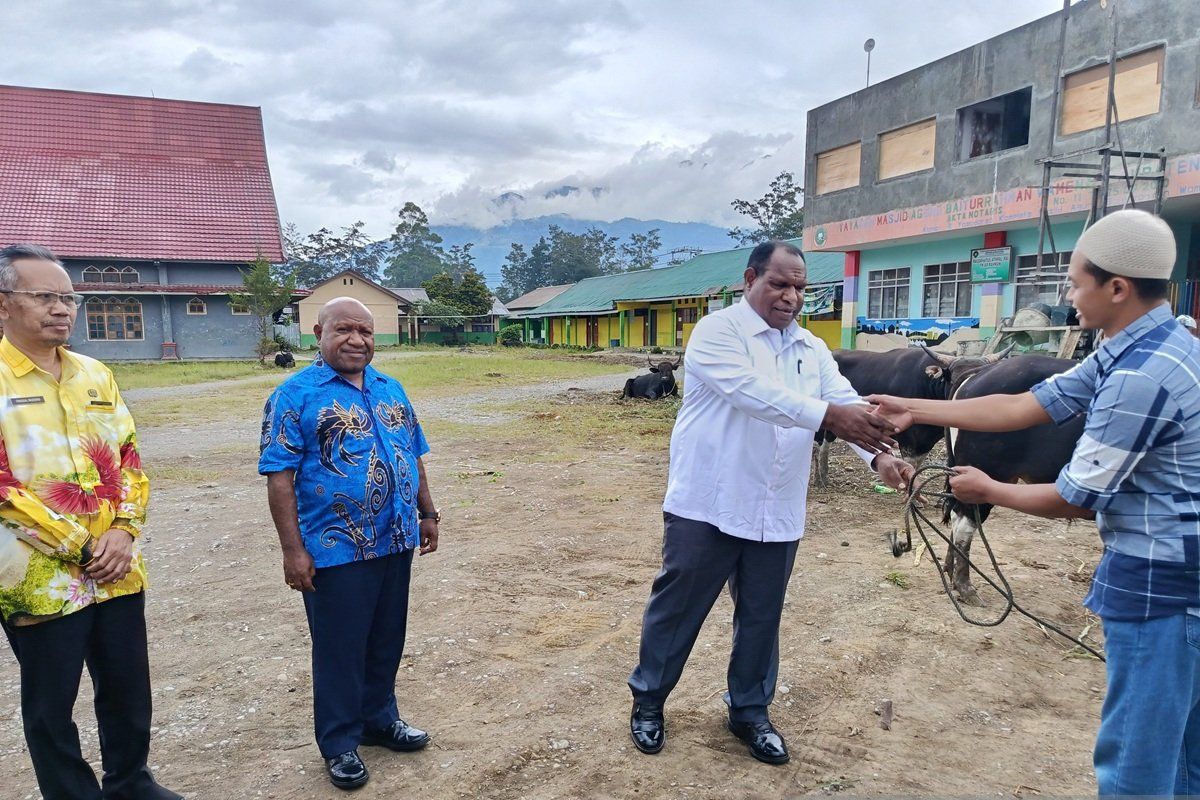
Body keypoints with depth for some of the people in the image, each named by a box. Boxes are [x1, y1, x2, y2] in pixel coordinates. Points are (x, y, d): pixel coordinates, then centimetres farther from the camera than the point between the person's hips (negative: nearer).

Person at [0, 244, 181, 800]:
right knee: (51, 705, 11)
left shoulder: (95, 375, 8)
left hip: (117, 570, 5)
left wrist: (123, 532, -6)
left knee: (129, 689, 17)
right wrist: (79, 548, -14)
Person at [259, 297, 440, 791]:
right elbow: (279, 477, -12)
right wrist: (293, 550, -15)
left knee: (386, 641, 18)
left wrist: (427, 514, 15)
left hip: (395, 544, 6)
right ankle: (339, 743, 26)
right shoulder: (296, 395, -9)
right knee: (340, 650, 8)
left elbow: (412, 457, 17)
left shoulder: (391, 389, 10)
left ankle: (379, 719, 38)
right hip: (336, 552, -5)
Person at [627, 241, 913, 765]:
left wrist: (878, 453, -20)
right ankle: (648, 700, 29)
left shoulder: (812, 350, 10)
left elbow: (848, 403, -1)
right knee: (677, 607, 9)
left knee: (762, 616, 16)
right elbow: (751, 391, -26)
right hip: (707, 505, -5)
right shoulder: (717, 331, -10)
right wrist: (827, 415, -34)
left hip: (777, 515, 6)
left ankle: (750, 711, 35)